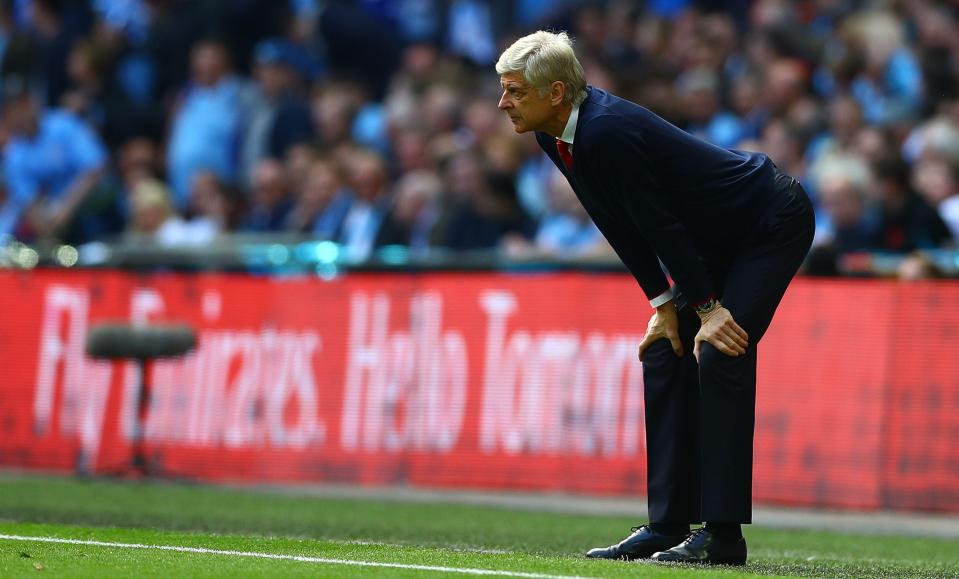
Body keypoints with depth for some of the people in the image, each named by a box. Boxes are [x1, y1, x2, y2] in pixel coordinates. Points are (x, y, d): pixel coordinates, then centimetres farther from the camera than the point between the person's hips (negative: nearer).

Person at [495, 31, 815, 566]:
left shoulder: (608, 131, -32)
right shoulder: (556, 134, -3)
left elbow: (661, 223, -26)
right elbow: (621, 225, 4)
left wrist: (707, 306, -19)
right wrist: (664, 303, 2)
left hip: (774, 224, -10)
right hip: (723, 236, 10)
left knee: (719, 355, -17)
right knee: (665, 355, 5)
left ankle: (722, 535, -15)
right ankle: (669, 527, 7)